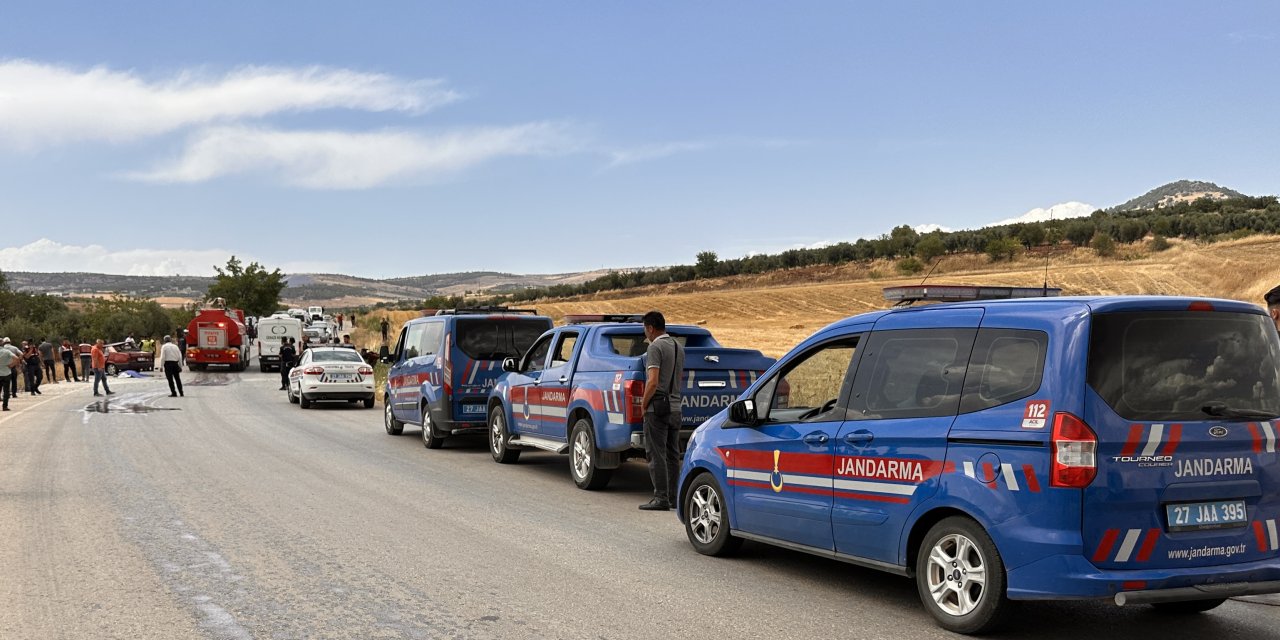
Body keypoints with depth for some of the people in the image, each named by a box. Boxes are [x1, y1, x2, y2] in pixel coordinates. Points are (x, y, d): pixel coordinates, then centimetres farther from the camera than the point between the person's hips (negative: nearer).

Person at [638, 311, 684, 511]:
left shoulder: (655, 347, -12)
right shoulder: (678, 347, 14)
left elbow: (653, 382, -19)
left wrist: (644, 404, -9)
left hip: (658, 407, -8)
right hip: (675, 407, 8)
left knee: (656, 454, -5)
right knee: (672, 454, 11)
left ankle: (661, 498, -7)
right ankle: (674, 496, 13)